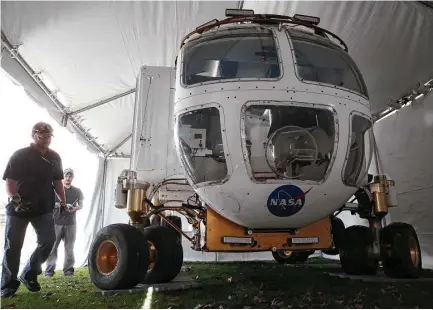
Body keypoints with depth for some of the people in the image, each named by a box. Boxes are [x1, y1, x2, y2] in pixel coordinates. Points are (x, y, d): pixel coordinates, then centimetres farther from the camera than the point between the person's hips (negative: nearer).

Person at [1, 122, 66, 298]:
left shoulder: (54, 157, 9)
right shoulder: (19, 156, -6)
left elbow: (57, 181, 15)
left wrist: (63, 201, 6)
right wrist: (15, 199, -27)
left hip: (44, 208, 4)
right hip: (18, 208, -3)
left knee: (48, 240, -5)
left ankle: (29, 274, 16)